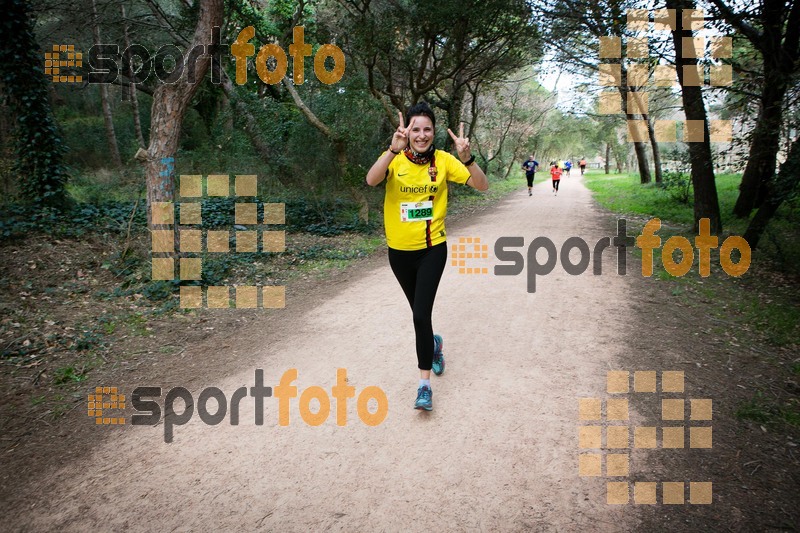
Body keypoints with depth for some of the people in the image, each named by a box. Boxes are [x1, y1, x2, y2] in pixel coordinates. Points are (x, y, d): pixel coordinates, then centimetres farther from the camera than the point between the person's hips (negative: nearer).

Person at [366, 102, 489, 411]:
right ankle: (433, 343, 52)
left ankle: (424, 384, 2)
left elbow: (482, 186, -12)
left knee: (421, 314, -11)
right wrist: (394, 149, -44)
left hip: (432, 248, -2)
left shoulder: (443, 160, -7)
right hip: (400, 249, 2)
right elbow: (371, 180, -30)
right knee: (419, 310, 20)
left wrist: (467, 158, -30)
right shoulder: (395, 160, -9)